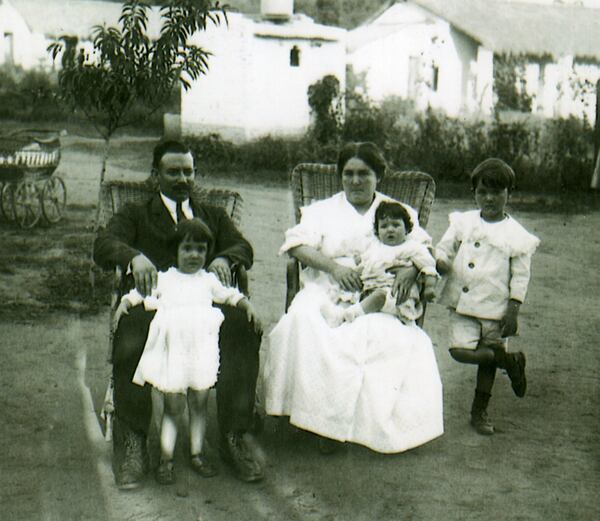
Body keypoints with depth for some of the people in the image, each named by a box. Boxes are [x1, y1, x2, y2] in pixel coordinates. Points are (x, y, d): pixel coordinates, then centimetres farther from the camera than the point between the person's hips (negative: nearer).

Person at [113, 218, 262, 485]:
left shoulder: (208, 279, 19)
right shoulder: (163, 278, 16)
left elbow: (231, 295, 22)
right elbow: (139, 293, 14)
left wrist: (247, 305, 6)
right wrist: (124, 302, -4)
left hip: (201, 347, 2)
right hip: (172, 348, -1)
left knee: (199, 402, 4)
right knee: (172, 405, -2)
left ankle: (197, 453, 17)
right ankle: (166, 458, 6)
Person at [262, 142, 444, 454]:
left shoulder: (400, 212, 21)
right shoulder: (322, 211, 19)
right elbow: (298, 244, 3)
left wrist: (411, 270, -13)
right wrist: (333, 266, -15)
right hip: (327, 291, 0)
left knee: (398, 338, -31)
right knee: (304, 323, -32)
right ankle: (322, 415, -26)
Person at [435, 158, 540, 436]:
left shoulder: (516, 235, -3)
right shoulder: (463, 222, 4)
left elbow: (520, 277, -2)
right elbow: (443, 250, 8)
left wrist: (513, 312, -8)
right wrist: (438, 262, -16)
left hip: (495, 308, -2)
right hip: (463, 303, 2)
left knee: (487, 360, 7)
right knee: (460, 351, -14)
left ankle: (480, 412, 25)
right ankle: (509, 360, 8)